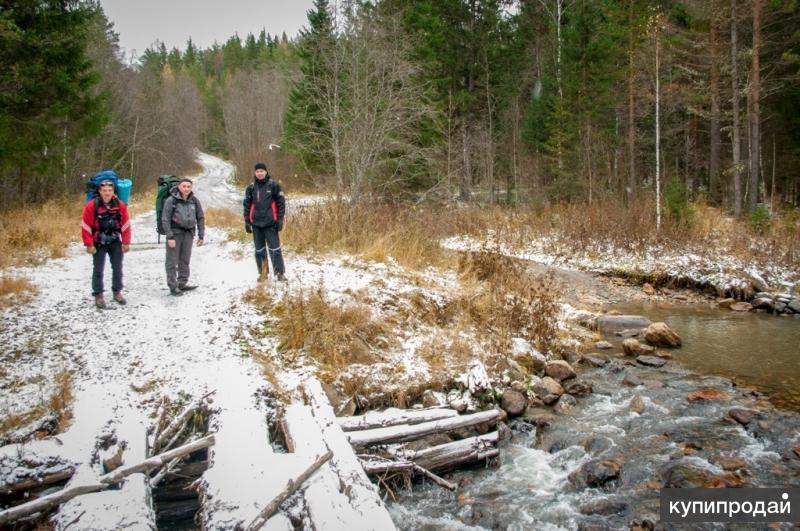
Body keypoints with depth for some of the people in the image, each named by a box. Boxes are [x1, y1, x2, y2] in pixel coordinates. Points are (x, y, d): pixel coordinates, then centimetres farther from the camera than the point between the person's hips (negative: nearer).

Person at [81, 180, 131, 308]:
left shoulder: (120, 205, -6)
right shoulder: (91, 206, -14)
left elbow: (126, 225, 0)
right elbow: (85, 227, -10)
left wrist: (126, 243, -1)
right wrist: (89, 244, -11)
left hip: (115, 242, 3)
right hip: (98, 243, -3)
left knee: (117, 268, 11)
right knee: (98, 270, 2)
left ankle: (117, 292, 25)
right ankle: (98, 295, 12)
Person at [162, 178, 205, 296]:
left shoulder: (194, 201, 1)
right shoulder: (171, 200, -10)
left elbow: (200, 218, 8)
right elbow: (165, 220, -9)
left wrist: (201, 236, 5)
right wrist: (170, 237, -14)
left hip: (188, 233, 4)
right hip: (175, 233, -4)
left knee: (185, 260, 11)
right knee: (172, 261, 0)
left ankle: (183, 283, 22)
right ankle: (173, 286, 6)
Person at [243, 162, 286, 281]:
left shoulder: (273, 186, -1)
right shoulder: (251, 187, 6)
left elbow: (281, 202, -1)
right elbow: (247, 205, 10)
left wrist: (280, 220, -6)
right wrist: (247, 222, 6)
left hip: (270, 223, -3)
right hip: (256, 224, 3)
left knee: (275, 249, -3)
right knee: (259, 250, 9)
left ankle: (280, 273, 4)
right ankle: (262, 272, 19)